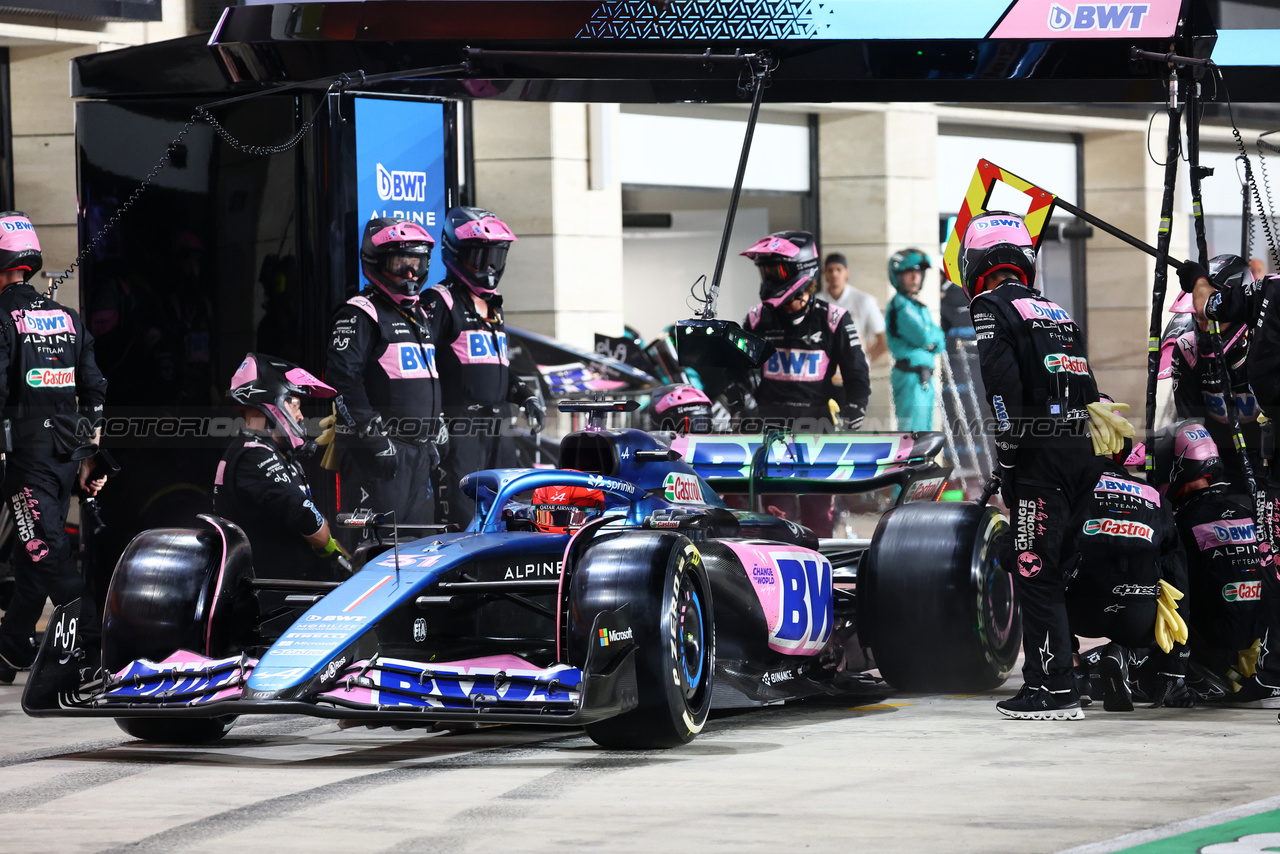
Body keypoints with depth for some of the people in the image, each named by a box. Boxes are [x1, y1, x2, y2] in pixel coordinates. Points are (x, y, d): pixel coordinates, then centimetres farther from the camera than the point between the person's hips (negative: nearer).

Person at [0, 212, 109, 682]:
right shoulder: (68, 318, 13)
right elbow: (95, 392, 14)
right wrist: (90, 456, 19)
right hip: (69, 451, 7)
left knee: (50, 555, -7)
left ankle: (100, 651, -14)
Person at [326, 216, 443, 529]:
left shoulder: (420, 316, 21)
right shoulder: (359, 315, -7)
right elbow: (343, 380, -17)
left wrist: (433, 439, 22)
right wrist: (374, 438, -20)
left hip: (419, 453, 9)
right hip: (380, 452, -9)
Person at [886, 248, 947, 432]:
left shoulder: (918, 306, 19)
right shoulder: (901, 306, -11)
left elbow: (939, 344, 16)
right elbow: (923, 337, -21)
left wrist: (935, 339, -6)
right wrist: (937, 334, -1)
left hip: (924, 378, 10)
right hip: (911, 377, -10)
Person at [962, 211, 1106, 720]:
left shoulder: (990, 309, -2)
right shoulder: (1057, 313, 22)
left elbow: (1003, 387, -15)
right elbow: (1086, 387, 18)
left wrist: (1005, 457, -12)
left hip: (1039, 454, -8)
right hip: (1084, 449, 8)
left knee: (1035, 572, -6)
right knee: (1059, 567, 13)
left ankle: (1053, 689, -9)